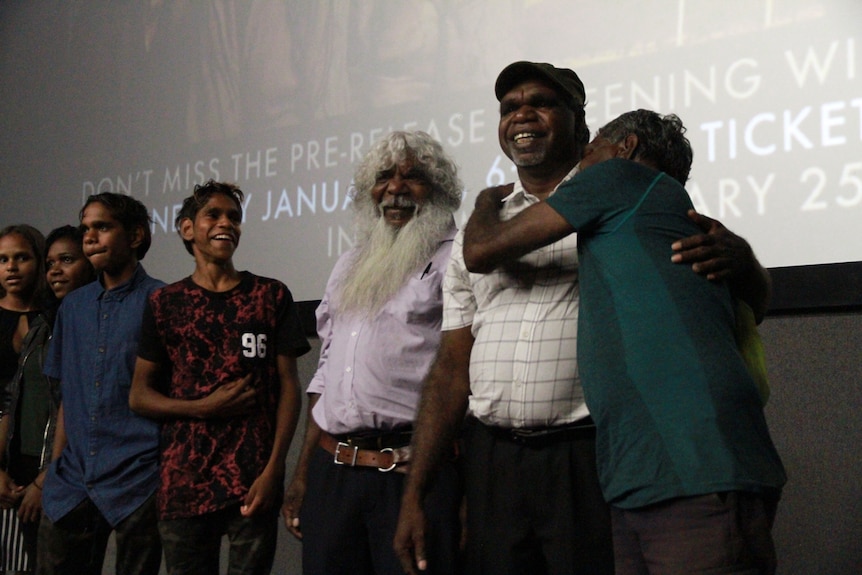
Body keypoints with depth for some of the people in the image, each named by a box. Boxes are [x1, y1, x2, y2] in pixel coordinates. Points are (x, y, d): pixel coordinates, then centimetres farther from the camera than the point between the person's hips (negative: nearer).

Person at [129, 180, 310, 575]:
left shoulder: (271, 296, 6)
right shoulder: (165, 302, 8)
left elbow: (288, 386, 2)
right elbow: (139, 396, 9)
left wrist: (274, 470, -8)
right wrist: (204, 408, -9)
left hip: (253, 481, -1)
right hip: (182, 483, 1)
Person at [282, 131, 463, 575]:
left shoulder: (452, 260, -2)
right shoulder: (350, 265, 20)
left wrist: (470, 491, -17)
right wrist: (302, 474, 18)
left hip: (412, 471, -6)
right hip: (330, 471, 6)